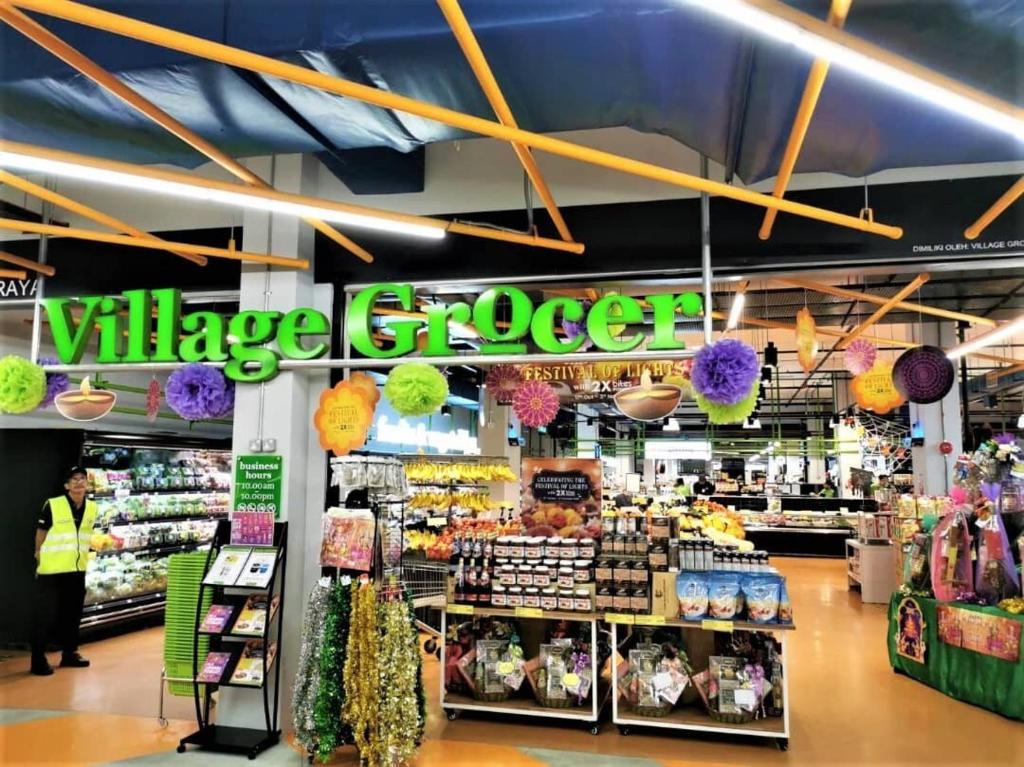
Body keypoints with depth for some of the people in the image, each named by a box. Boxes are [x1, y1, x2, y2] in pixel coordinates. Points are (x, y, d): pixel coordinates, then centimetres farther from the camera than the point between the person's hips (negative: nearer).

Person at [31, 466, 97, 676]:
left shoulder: (92, 508, 2)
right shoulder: (52, 505, -13)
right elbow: (41, 533, -3)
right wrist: (39, 558, 4)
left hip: (77, 569, 5)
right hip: (51, 570, -5)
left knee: (72, 613, 14)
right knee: (44, 614, 0)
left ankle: (69, 653, 27)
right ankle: (38, 659, 10)